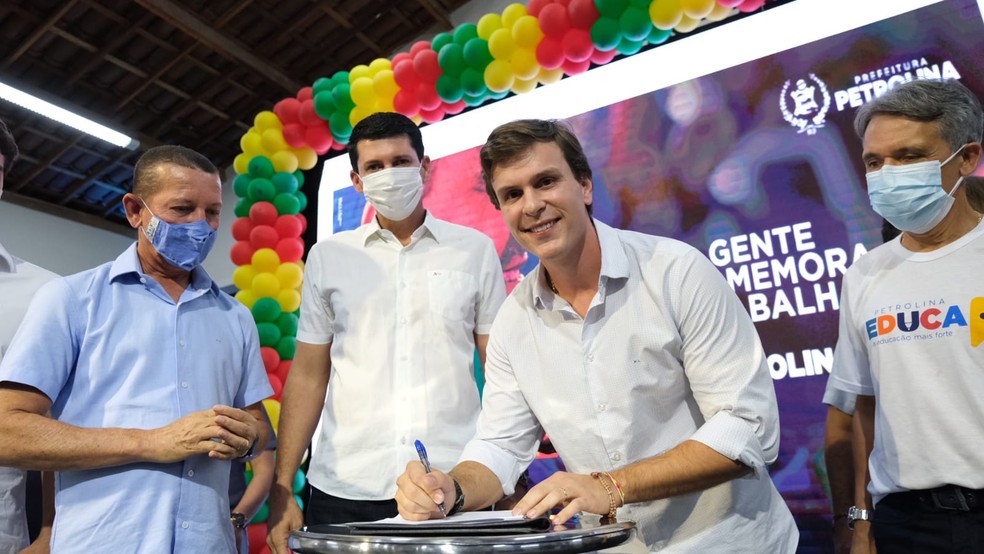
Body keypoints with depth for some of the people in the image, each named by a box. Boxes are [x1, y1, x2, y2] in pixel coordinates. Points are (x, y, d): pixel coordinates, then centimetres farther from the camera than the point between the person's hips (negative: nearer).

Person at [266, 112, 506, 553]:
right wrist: (281, 489, 1)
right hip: (345, 490, 1)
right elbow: (308, 376, 6)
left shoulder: (474, 250, 2)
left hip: (454, 488, -1)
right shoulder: (327, 257, 6)